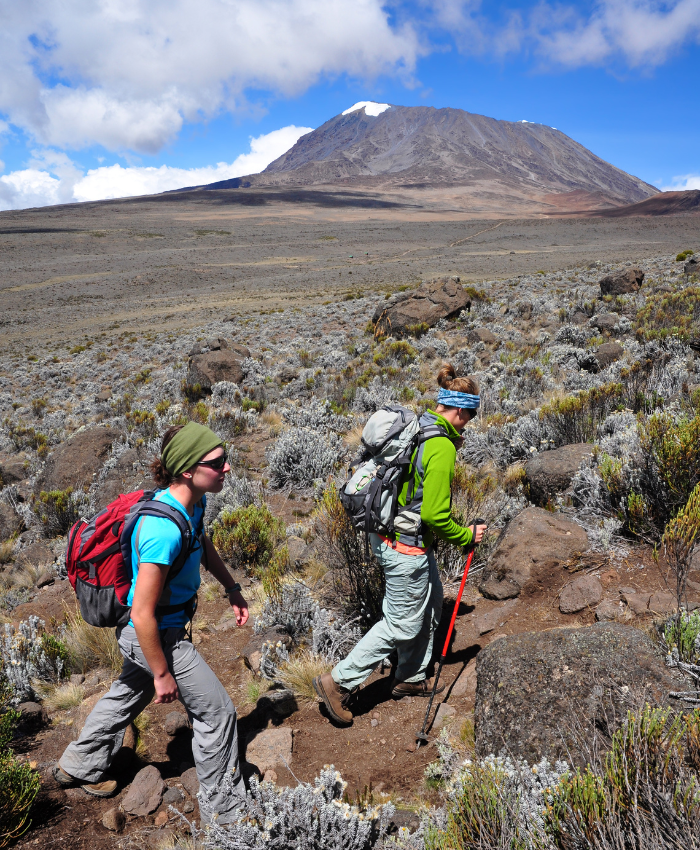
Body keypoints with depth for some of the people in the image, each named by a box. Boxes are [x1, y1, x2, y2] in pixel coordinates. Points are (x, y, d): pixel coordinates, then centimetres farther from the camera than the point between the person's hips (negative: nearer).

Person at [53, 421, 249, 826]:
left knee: (131, 692, 30)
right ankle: (224, 811, 24)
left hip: (156, 626, 9)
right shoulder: (163, 530, -37)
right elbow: (143, 614, -30)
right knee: (216, 711, 3)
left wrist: (232, 588, 15)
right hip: (155, 635, -9)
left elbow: (204, 544, 15)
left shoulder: (193, 502, -8)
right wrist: (162, 674, -19)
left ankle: (80, 766, 56)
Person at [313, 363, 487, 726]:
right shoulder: (441, 447, -23)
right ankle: (339, 681, 15)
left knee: (430, 604, 24)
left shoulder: (415, 427, 4)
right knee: (402, 624, 6)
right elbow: (435, 515, -25)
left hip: (387, 531, 10)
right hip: (406, 547, -10)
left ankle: (411, 678, 40)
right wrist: (467, 536, -8)